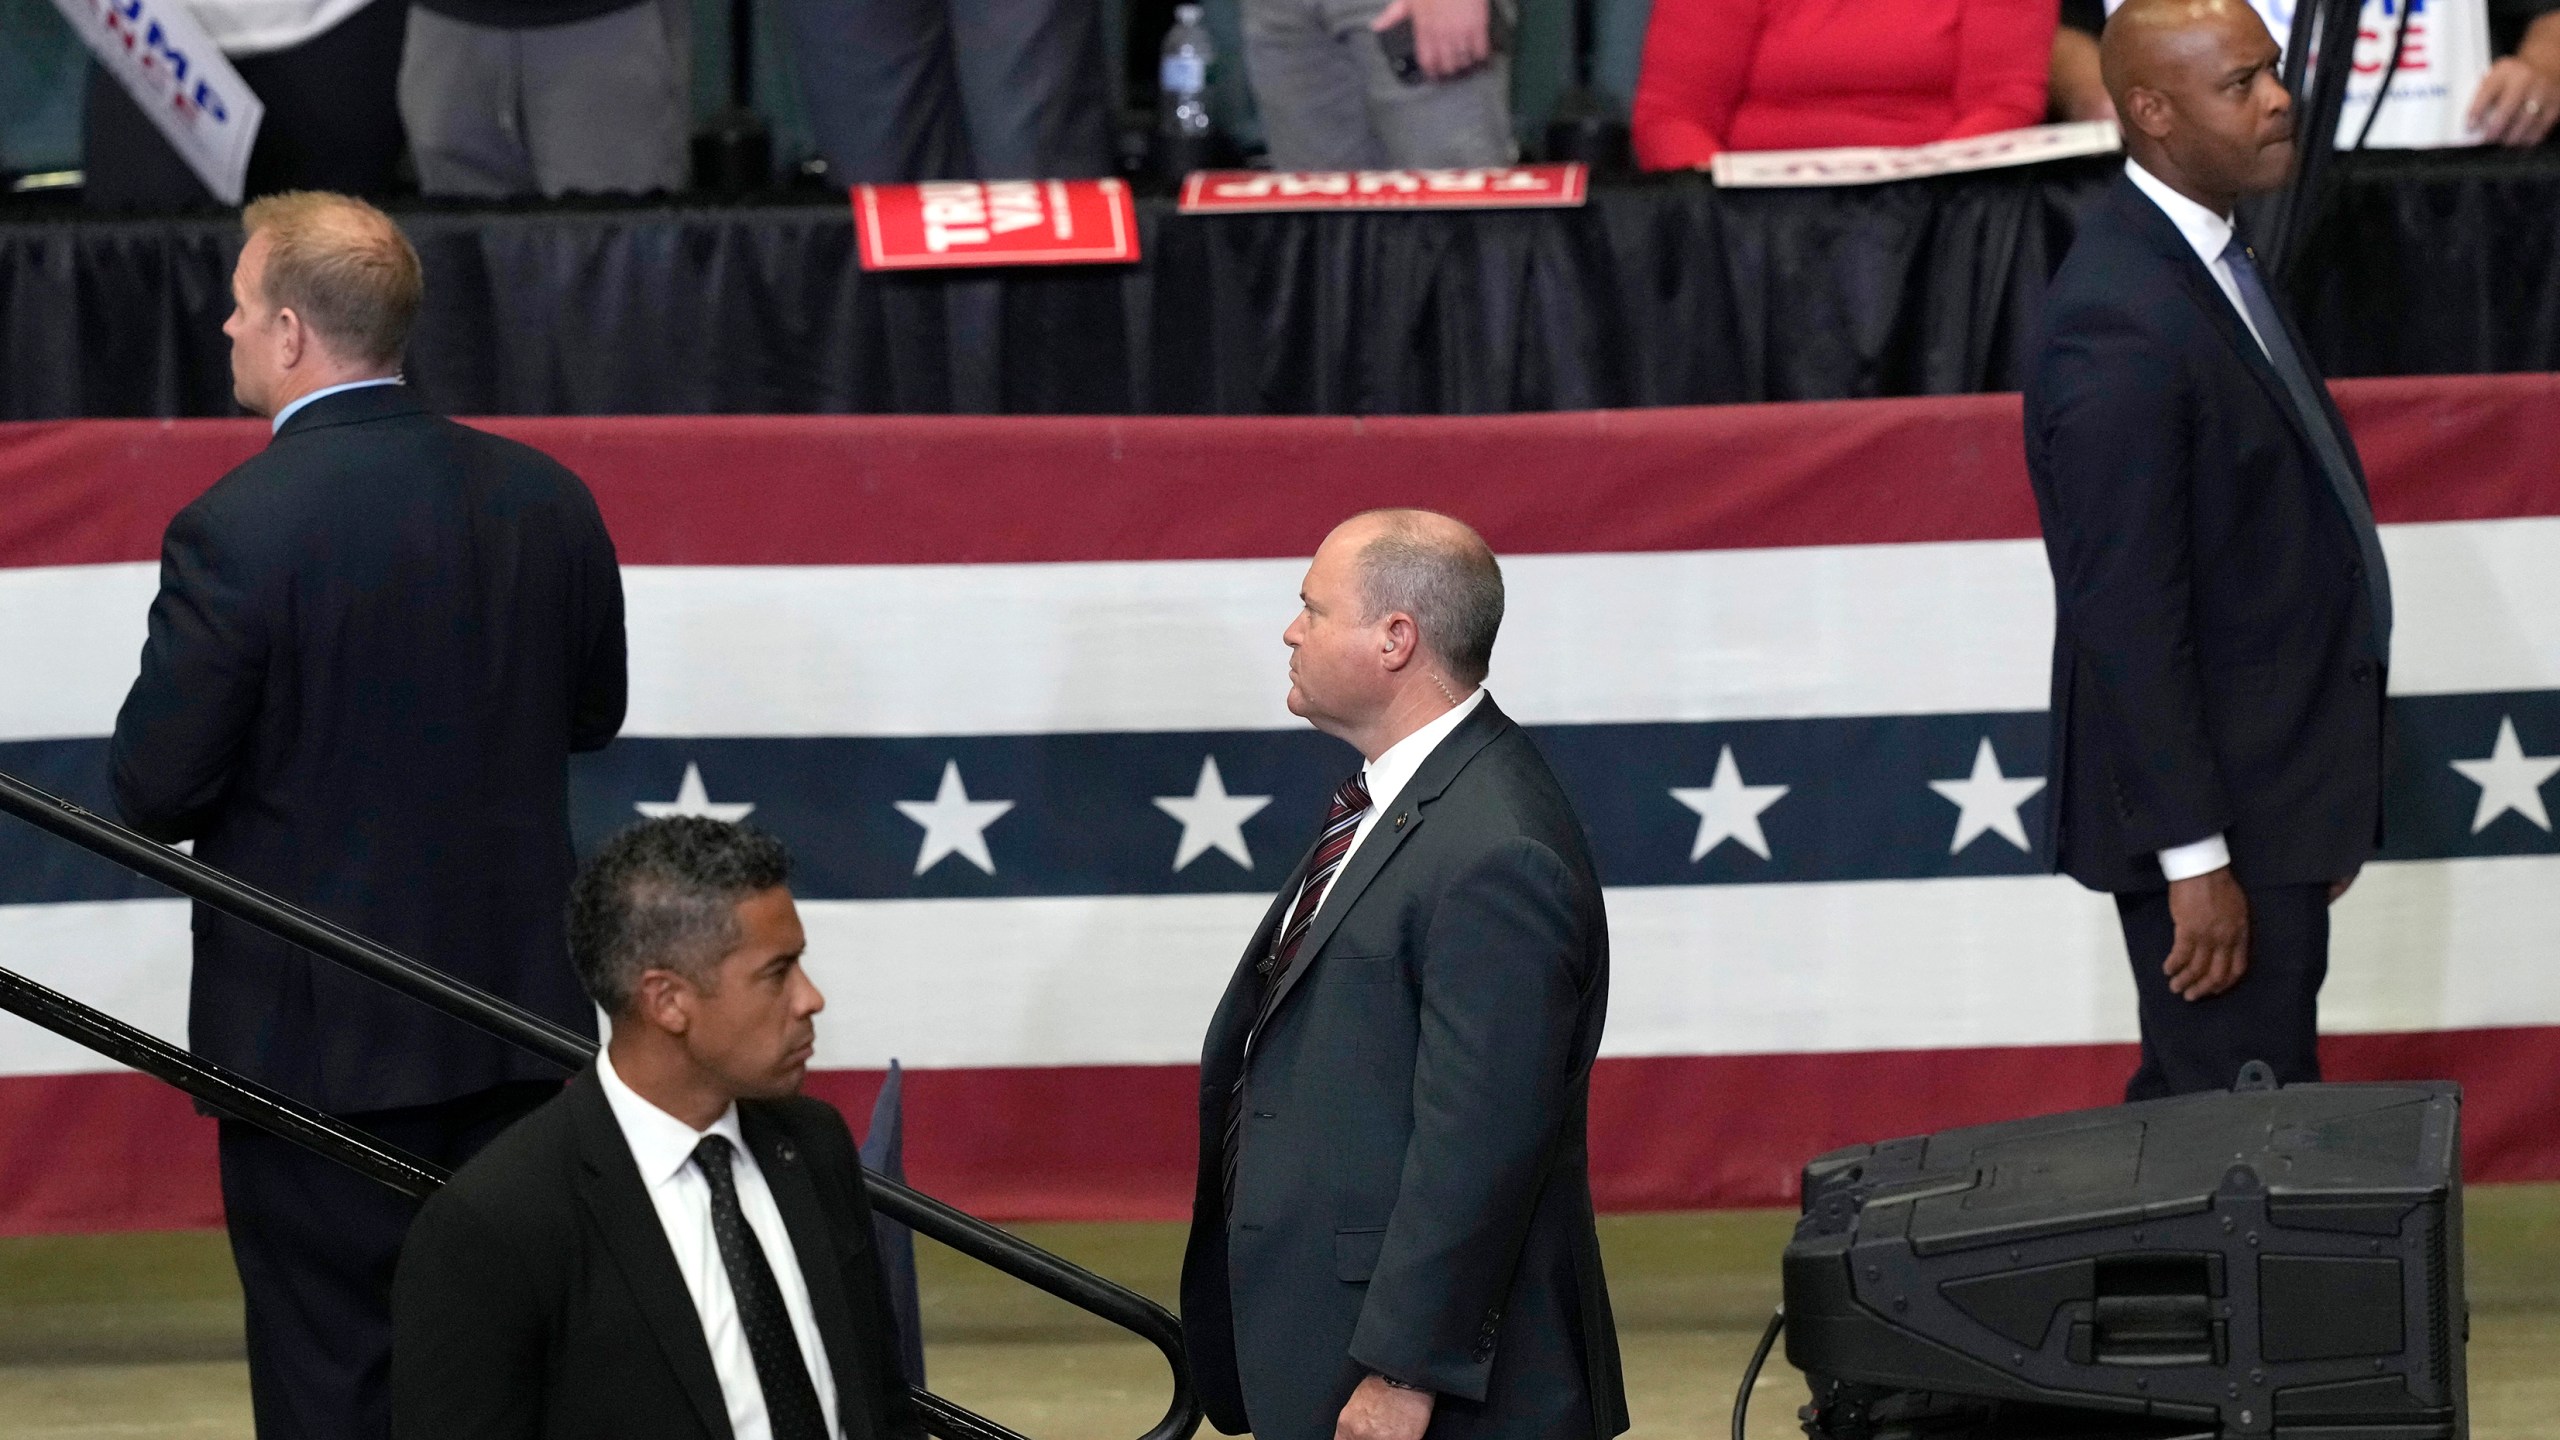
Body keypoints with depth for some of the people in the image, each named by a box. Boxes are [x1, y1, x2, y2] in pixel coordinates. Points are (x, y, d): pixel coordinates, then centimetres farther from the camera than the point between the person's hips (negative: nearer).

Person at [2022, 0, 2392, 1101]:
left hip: (2271, 793, 10)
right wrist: (2194, 859, -22)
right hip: (2212, 818, -10)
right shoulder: (2120, 322, -21)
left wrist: (2326, 805, 18)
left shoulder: (2212, 262, 11)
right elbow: (2128, 617, -22)